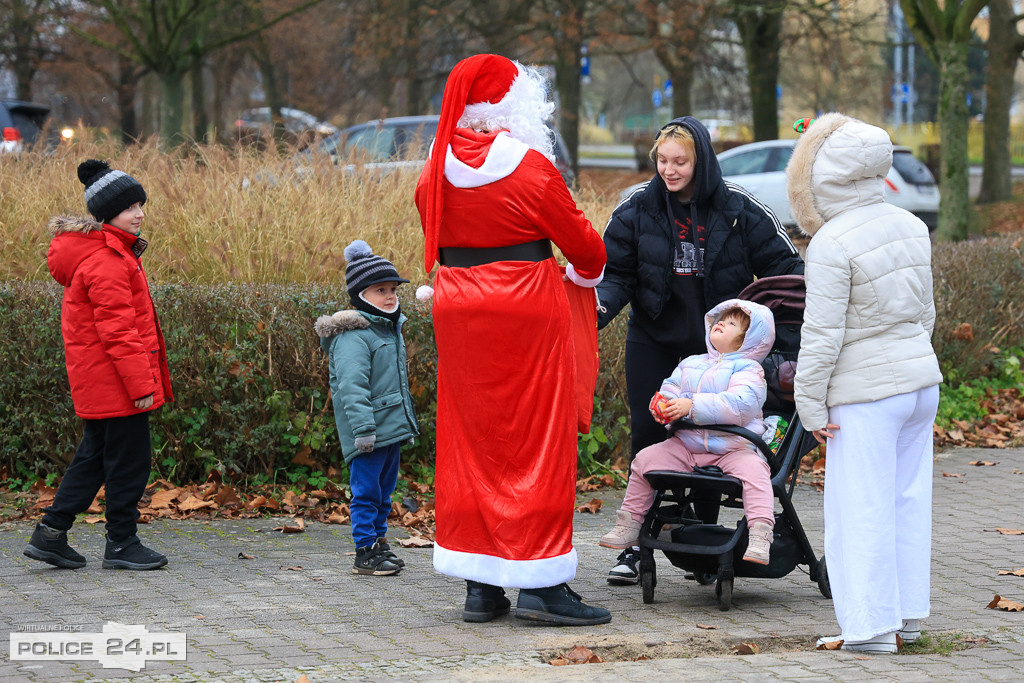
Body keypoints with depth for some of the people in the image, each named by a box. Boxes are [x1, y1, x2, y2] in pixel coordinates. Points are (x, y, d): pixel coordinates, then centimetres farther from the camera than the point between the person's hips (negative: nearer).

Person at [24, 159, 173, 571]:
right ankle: (121, 544, 7)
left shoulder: (113, 251, 15)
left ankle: (51, 533, 17)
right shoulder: (106, 261, -19)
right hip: (115, 381, -11)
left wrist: (142, 377, 21)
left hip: (98, 380, 11)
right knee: (129, 460, -2)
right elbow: (118, 330, -22)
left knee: (96, 456, 16)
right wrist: (140, 383, -22)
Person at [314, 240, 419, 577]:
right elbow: (352, 385, -24)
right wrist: (363, 428, -29)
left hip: (391, 427, 9)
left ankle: (379, 541, 26)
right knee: (366, 490, -5)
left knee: (384, 489, 16)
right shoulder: (352, 335, -16)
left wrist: (407, 419, 28)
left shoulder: (391, 329, 16)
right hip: (368, 433, -9)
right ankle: (365, 552, 0)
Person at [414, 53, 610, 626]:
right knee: (536, 438, -1)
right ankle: (540, 584, -2)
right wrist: (587, 272, 18)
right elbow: (581, 240, -3)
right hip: (527, 306, -6)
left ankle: (481, 586, 11)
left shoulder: (437, 172, 3)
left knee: (469, 437, 9)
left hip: (458, 313, 6)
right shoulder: (531, 168, -12)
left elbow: (438, 240, 11)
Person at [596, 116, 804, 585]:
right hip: (653, 337, 1)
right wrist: (600, 307, -22)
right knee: (647, 433, 0)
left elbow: (780, 264, -3)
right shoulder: (637, 210, -7)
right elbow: (617, 273, -3)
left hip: (717, 340, -1)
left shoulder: (737, 209, -9)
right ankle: (636, 543, 9)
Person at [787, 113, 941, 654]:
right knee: (907, 499, 14)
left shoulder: (832, 245, -17)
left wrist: (810, 405, -9)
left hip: (865, 393, -7)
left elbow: (821, 336, -17)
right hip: (921, 381, 8)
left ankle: (871, 626, 2)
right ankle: (907, 614, 21)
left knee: (861, 508, 0)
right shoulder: (911, 227, 5)